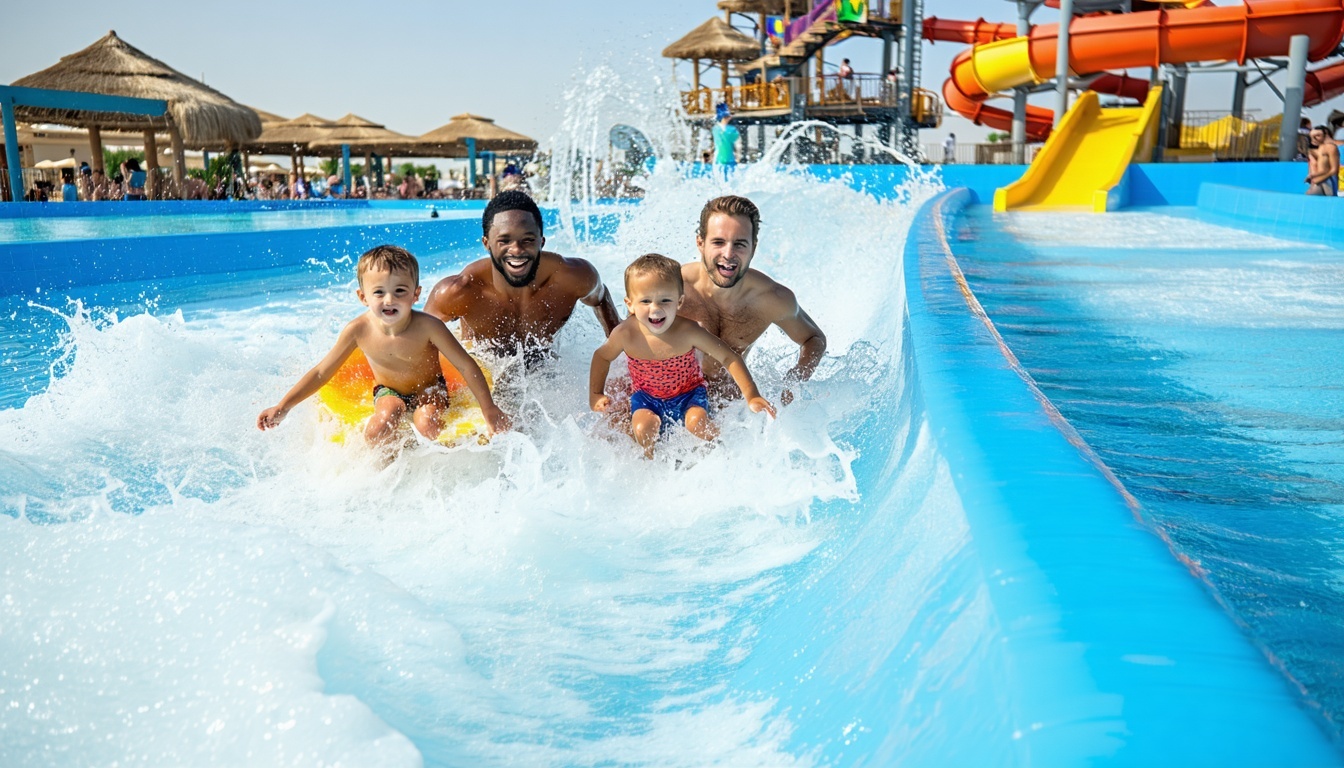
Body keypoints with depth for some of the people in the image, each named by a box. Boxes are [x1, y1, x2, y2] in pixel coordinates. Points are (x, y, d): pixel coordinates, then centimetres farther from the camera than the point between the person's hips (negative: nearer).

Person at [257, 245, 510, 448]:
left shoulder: (427, 326, -29)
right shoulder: (359, 330, -22)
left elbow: (467, 367, -23)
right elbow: (322, 372, -10)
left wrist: (489, 409, -23)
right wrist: (283, 406, -11)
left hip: (429, 388, -2)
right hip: (389, 392, 2)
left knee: (427, 424, -31)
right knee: (378, 430, -28)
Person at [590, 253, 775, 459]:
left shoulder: (687, 332, -26)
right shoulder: (626, 334, -22)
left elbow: (728, 357, -18)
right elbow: (602, 356, 0)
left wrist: (751, 395, -22)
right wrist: (595, 394, -4)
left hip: (689, 393, -1)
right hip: (646, 396, 1)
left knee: (697, 423, -28)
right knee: (643, 429, -26)